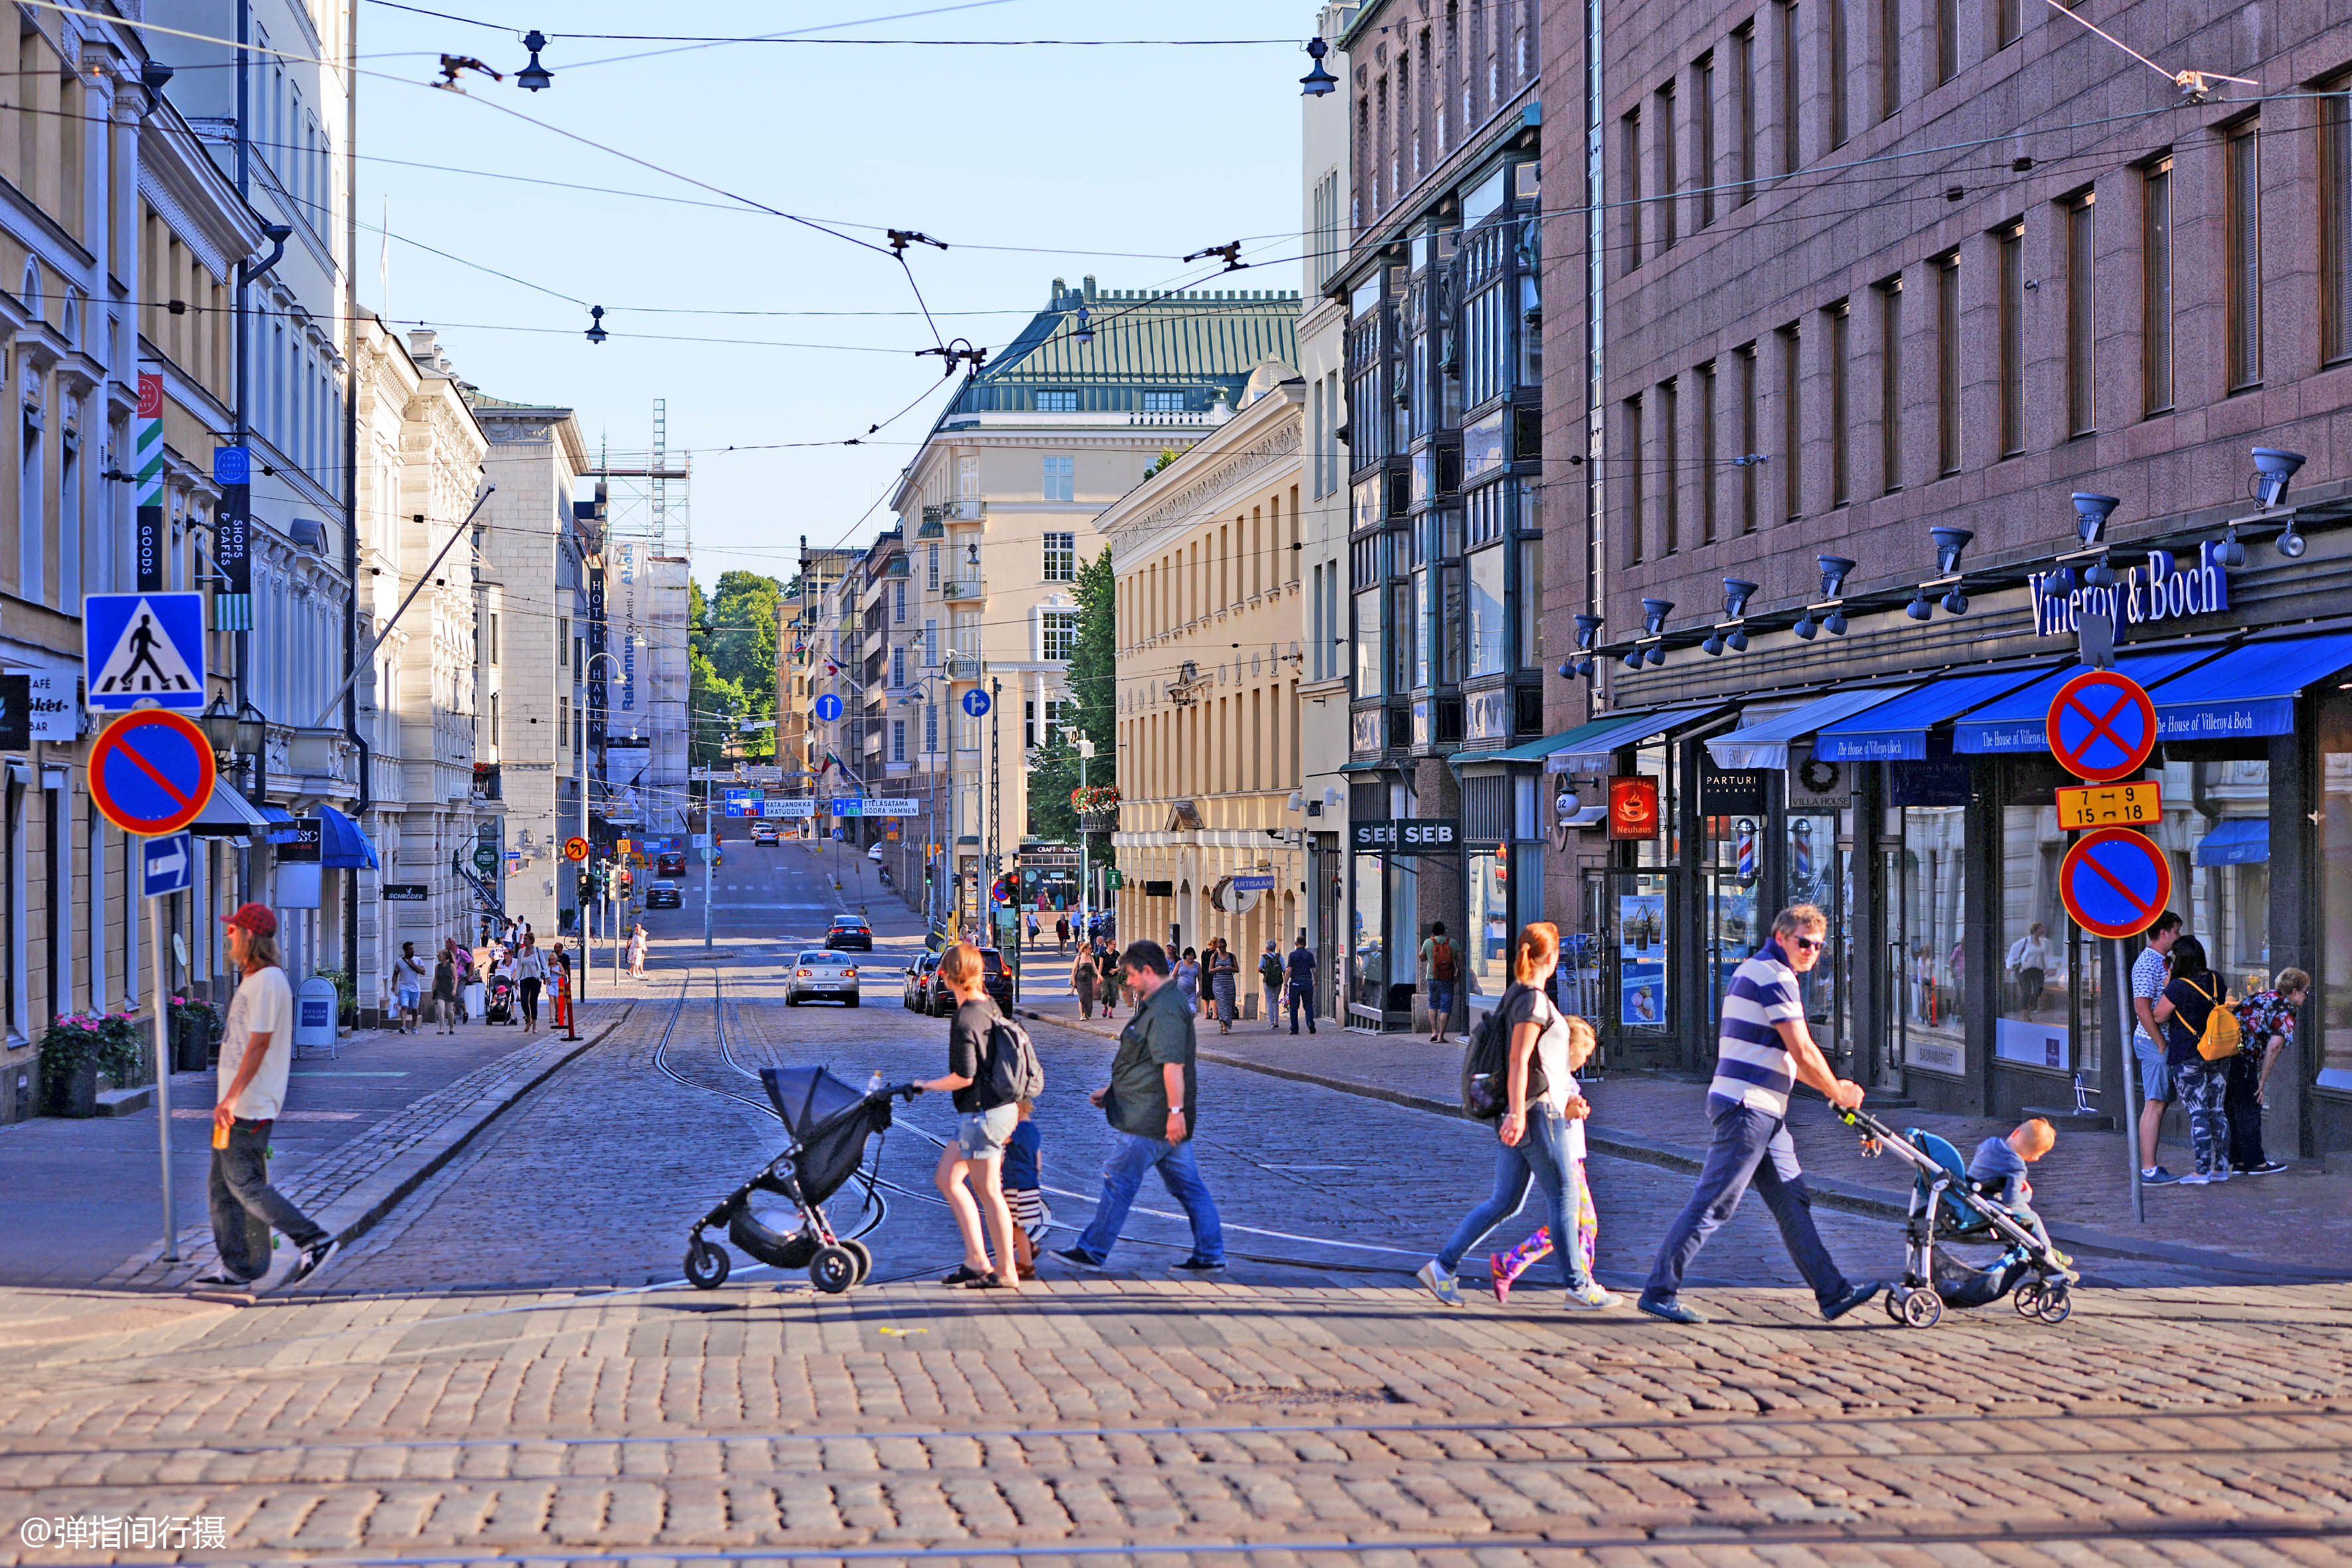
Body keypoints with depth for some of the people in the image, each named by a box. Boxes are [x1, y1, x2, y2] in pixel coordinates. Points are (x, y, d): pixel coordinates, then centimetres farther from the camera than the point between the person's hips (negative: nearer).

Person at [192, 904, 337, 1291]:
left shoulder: (267, 982, -16)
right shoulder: (253, 981, 17)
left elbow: (259, 1045, -22)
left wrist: (230, 1098, -24)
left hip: (249, 1104, -10)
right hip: (236, 1102, 10)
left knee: (244, 1183, -9)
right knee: (223, 1185, 10)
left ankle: (314, 1240, -8)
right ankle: (236, 1267, 13)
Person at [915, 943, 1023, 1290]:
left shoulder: (965, 1019, -19)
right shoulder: (990, 1008, 9)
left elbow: (964, 1077, -22)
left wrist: (926, 1085, -8)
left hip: (981, 1114, -10)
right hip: (1003, 1107, 10)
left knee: (988, 1192, -1)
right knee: (947, 1178, 16)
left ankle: (1006, 1271, 6)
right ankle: (976, 1259, 15)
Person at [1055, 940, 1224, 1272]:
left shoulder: (1166, 1010, -17)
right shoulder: (1157, 1005, 18)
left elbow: (1173, 1064, -26)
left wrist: (1176, 1111, -31)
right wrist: (1110, 1091, 25)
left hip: (1149, 1120, -11)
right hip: (1166, 1120, 11)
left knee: (1118, 1182, -3)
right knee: (1187, 1185, 9)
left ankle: (1092, 1251, 4)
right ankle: (1210, 1255, 10)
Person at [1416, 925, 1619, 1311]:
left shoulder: (1514, 996, 16)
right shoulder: (1534, 1000, -12)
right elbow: (1519, 1059, -20)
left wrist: (1566, 1101, 23)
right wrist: (1518, 1114, -24)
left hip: (1518, 1115, 9)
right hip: (1537, 1110, -9)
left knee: (1504, 1202, 10)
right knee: (1564, 1198, 1)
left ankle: (1441, 1266, 5)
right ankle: (1578, 1286, 7)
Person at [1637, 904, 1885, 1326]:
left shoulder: (1754, 970, 21)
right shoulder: (1775, 975, -12)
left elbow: (1786, 1056, 28)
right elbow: (1803, 1053, -14)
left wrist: (1834, 1087, 25)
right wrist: (1837, 1093, 1)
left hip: (1764, 1115, 11)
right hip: (1748, 1107, -11)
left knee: (1793, 1203, 11)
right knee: (1713, 1205, -8)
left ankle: (1834, 1293, 14)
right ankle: (1659, 1291, -4)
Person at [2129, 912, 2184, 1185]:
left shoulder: (2166, 962, 17)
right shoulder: (2146, 964, -15)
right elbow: (2143, 1010, -21)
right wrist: (2162, 1044, -19)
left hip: (2165, 1040, 10)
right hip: (2153, 1040, -10)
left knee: (2160, 1104, 10)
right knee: (2155, 1104, -10)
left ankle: (2150, 1167, 13)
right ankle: (2148, 1170, -11)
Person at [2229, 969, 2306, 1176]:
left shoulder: (2263, 996, 21)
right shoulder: (2286, 1011, -5)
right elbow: (2274, 1045, -16)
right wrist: (2263, 1081, -9)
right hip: (2242, 1058, -8)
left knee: (2233, 1111, 15)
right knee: (2249, 1112, 2)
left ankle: (2237, 1162, 19)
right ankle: (2255, 1163, 7)